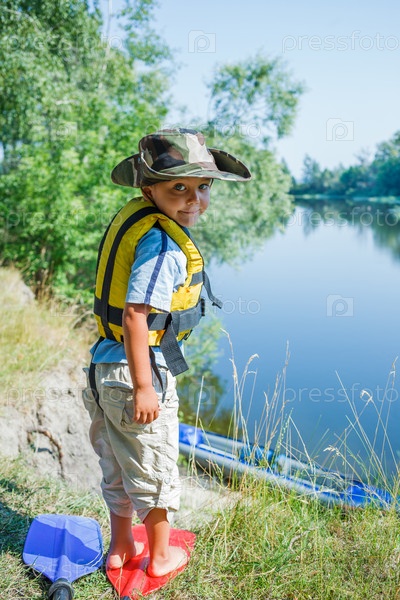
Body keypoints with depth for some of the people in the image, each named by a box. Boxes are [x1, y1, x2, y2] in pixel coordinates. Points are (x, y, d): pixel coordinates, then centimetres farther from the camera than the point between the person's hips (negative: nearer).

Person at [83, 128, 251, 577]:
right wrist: (144, 387, -22)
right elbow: (135, 315, -27)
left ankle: (120, 547, 44)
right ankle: (160, 556, 34)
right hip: (137, 372, -9)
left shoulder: (132, 218, 6)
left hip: (105, 366, 9)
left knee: (117, 468, 24)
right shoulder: (163, 243, -22)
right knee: (155, 472, 13)